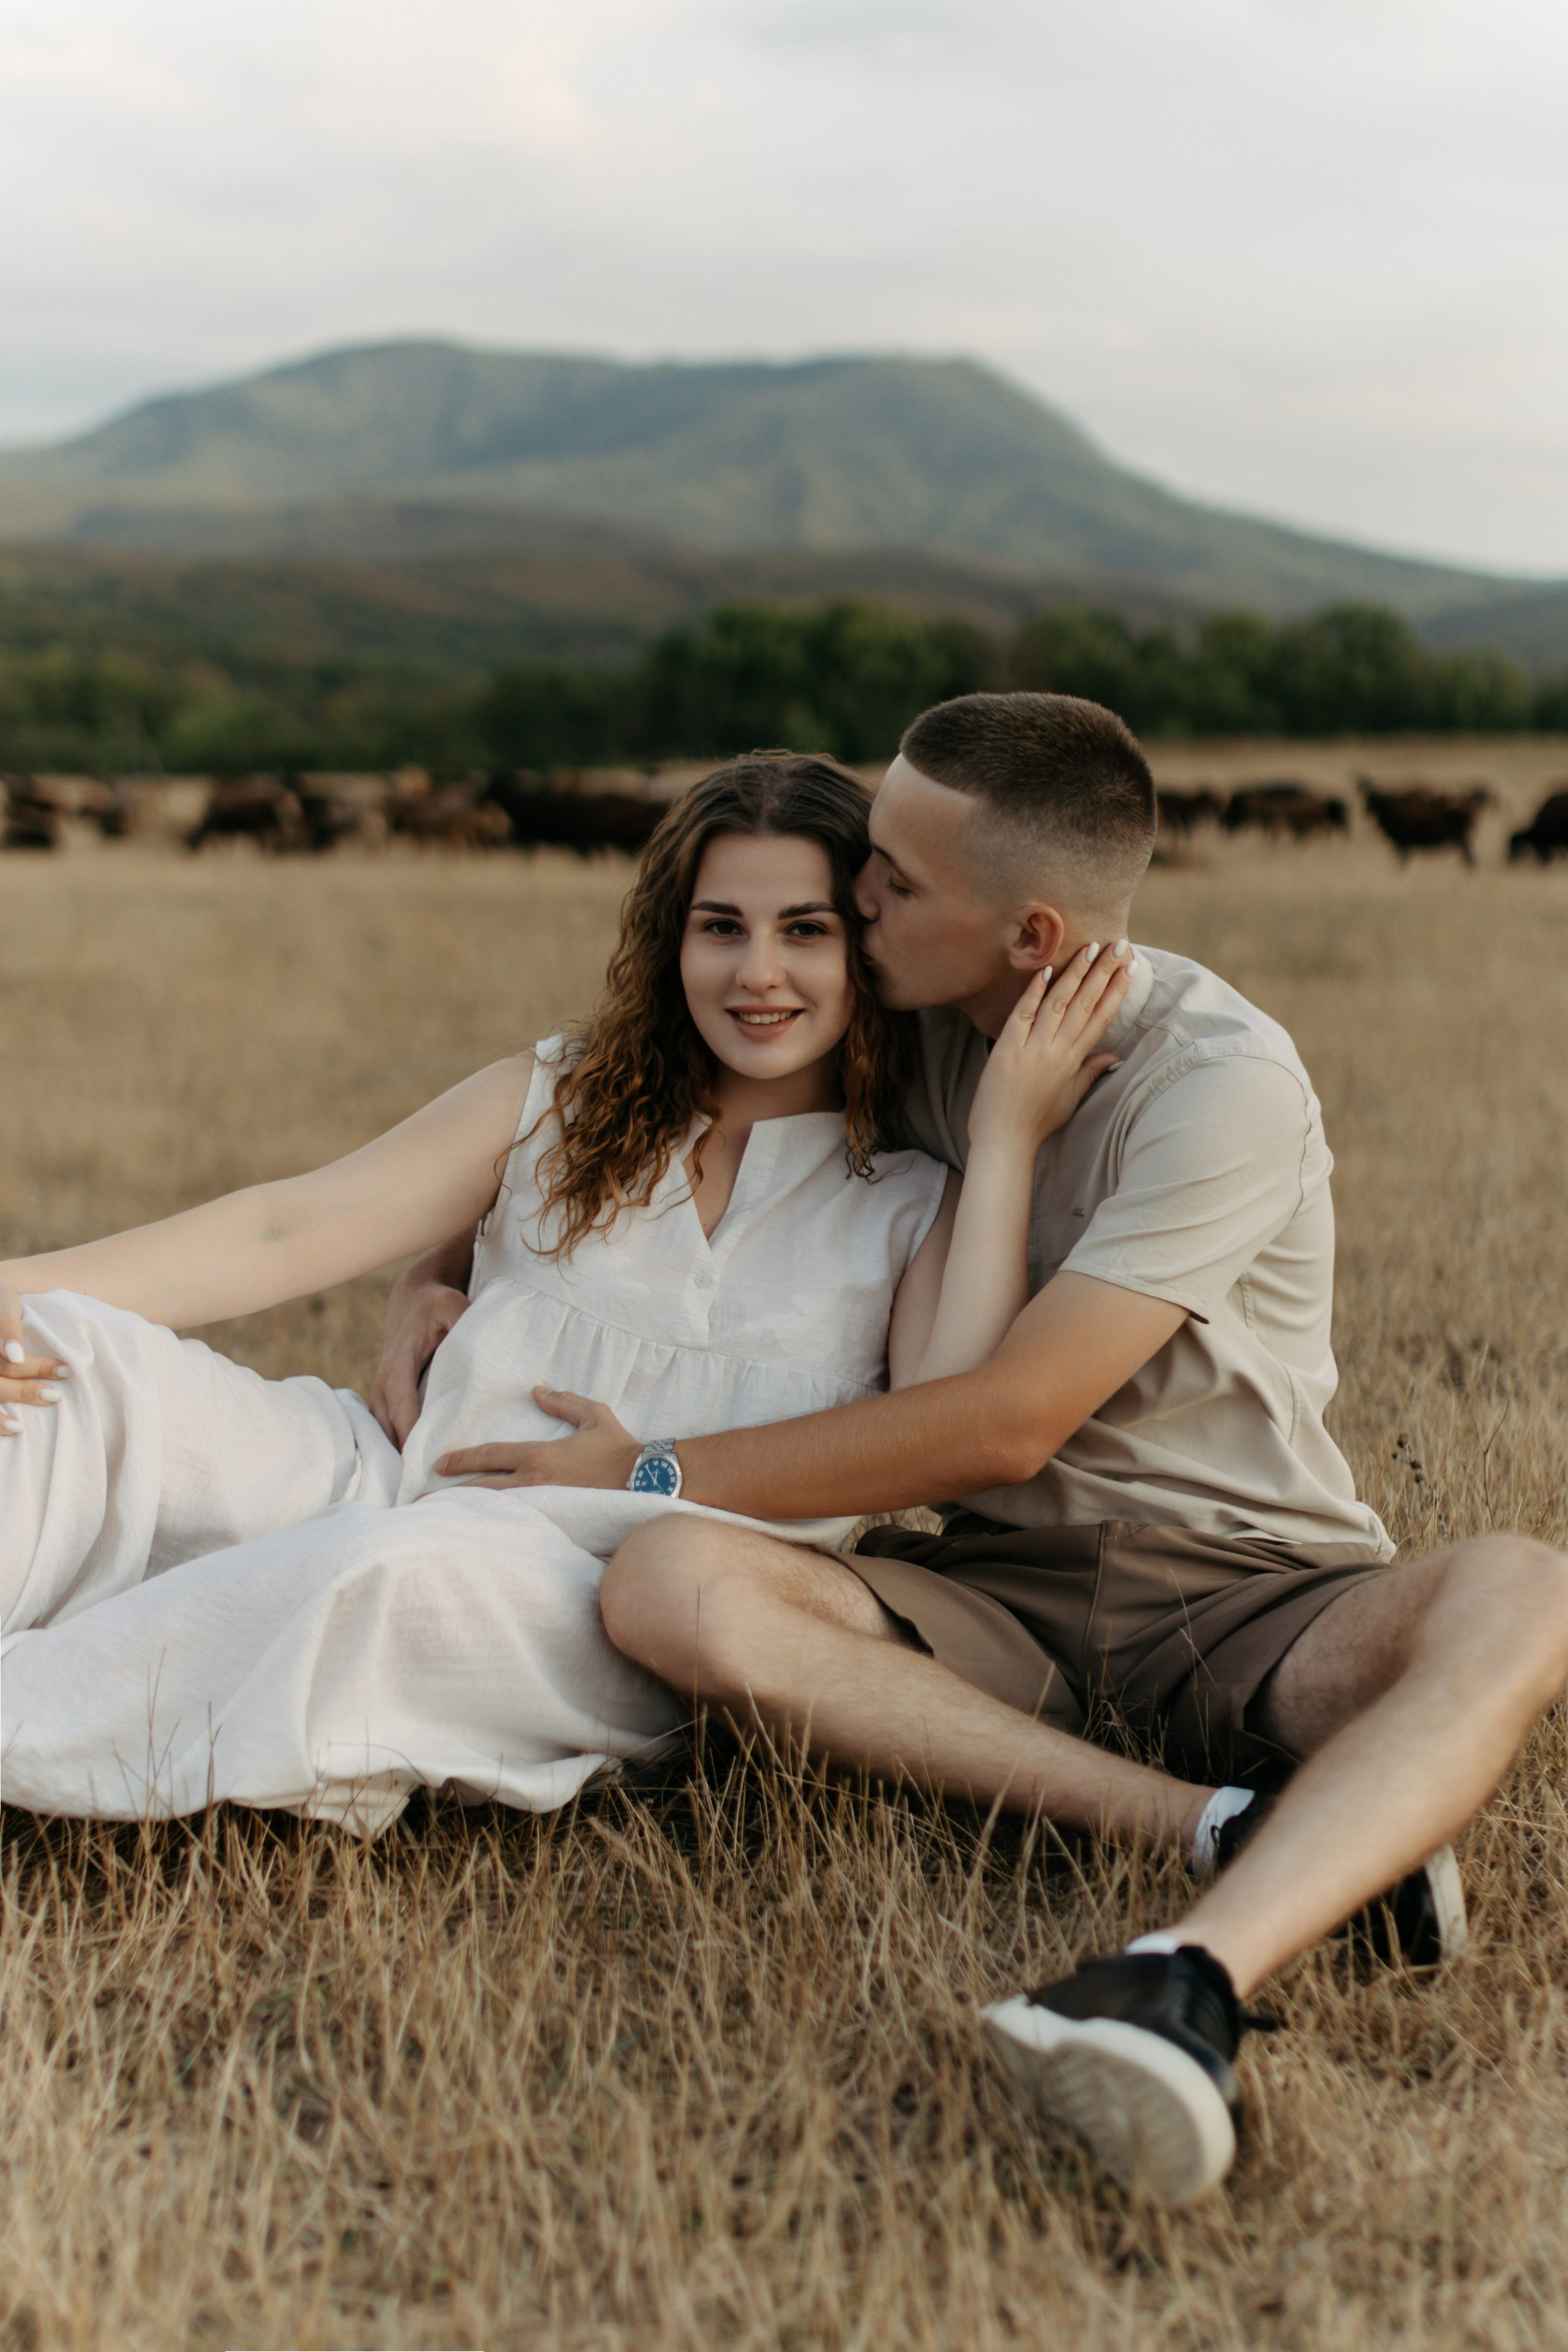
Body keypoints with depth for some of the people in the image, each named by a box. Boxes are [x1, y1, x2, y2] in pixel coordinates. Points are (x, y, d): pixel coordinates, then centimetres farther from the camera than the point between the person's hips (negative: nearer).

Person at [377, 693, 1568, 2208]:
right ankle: (1233, 1832, -30)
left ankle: (1194, 1983, -56)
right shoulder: (913, 1029, 2)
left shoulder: (1221, 1084, -17)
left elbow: (1006, 1424, -19)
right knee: (667, 1590, -26)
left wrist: (652, 1473, -13)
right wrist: (434, 1272, 4)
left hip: (1255, 1600, -4)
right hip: (1003, 1597, 4)